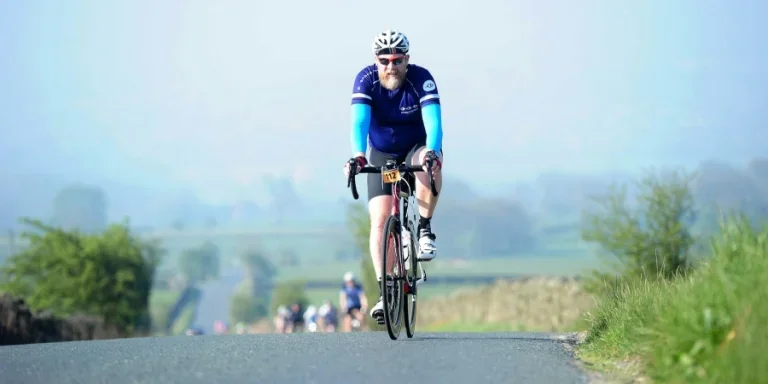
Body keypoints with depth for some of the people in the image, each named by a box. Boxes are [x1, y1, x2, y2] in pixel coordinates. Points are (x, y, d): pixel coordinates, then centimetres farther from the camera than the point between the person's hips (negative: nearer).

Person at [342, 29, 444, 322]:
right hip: (382, 155, 1)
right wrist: (358, 155, -51)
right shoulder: (366, 79, -21)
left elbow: (433, 120, -36)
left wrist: (432, 152, -55)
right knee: (380, 219, -14)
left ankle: (425, 229, -18)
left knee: (430, 164, -38)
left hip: (417, 147, -1)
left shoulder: (421, 79, -24)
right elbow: (359, 121, -33)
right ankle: (384, 292, -11)